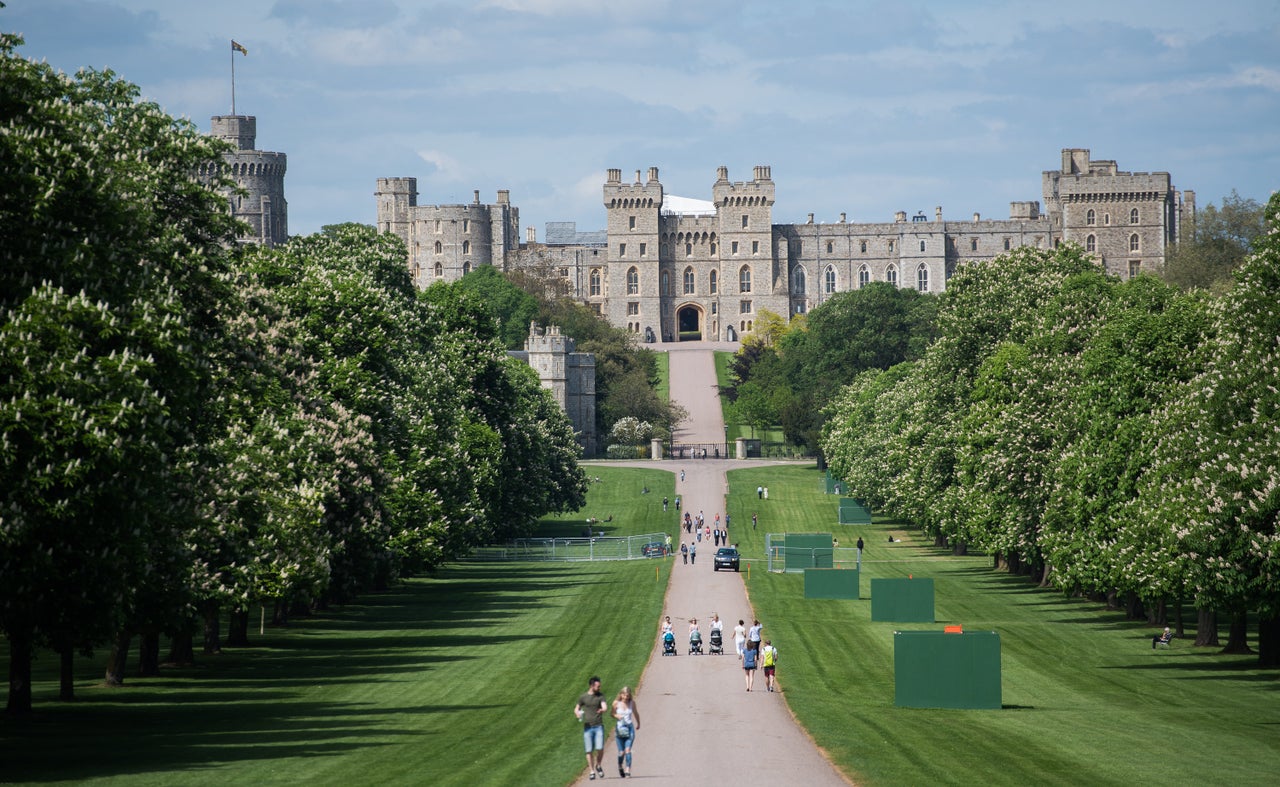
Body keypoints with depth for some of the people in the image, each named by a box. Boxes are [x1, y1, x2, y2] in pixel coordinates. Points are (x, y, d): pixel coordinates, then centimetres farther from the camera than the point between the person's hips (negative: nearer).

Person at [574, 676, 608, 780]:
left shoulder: (600, 696, 5)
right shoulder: (583, 697, 5)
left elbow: (605, 707, -9)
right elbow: (576, 709, 12)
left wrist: (603, 709, -33)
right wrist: (578, 714, -11)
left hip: (599, 726, 0)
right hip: (588, 727, 0)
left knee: (600, 748, -11)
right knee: (589, 751, 0)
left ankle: (598, 766, 15)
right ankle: (592, 771, 8)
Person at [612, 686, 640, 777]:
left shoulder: (632, 702, 1)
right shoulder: (616, 703, -3)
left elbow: (636, 713, 17)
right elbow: (612, 714, 8)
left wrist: (638, 724, 30)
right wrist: (617, 716, -15)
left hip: (629, 728, 0)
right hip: (620, 728, 0)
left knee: (627, 750, -15)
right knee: (621, 752, 2)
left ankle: (628, 770, -15)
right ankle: (620, 766, 31)